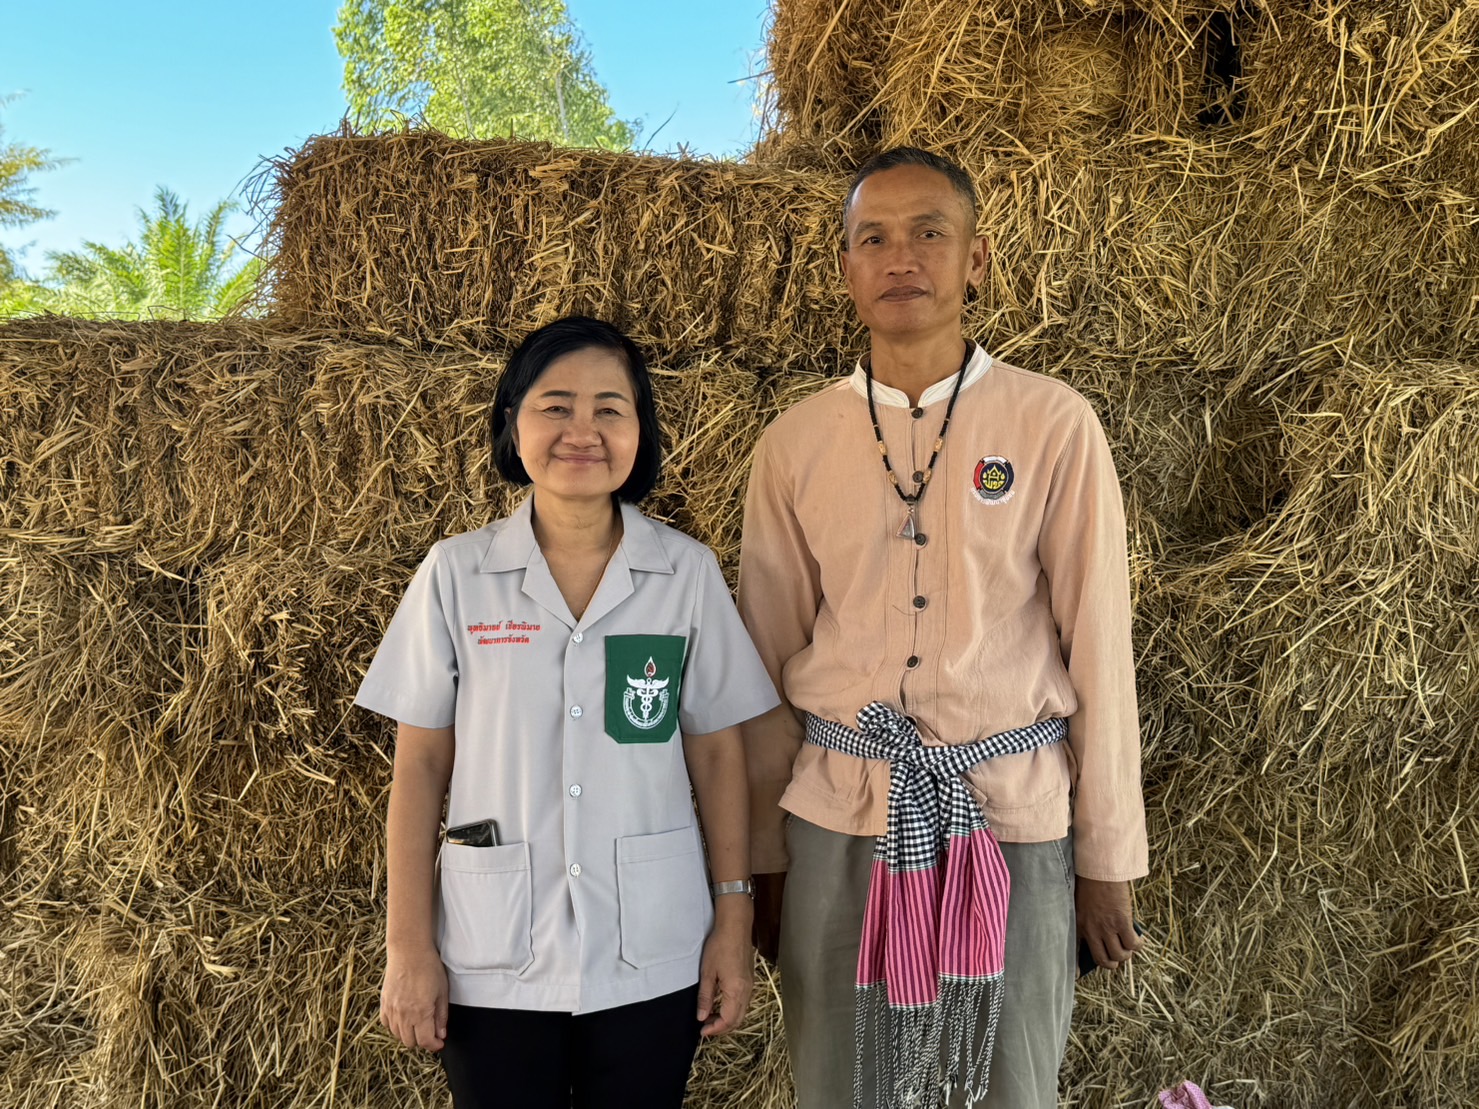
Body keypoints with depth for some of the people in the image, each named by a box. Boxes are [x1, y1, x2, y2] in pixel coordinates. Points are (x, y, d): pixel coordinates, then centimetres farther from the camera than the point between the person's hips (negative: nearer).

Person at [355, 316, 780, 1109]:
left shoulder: (689, 574, -3)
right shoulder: (455, 574, -4)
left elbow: (717, 754, 2)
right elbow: (419, 768, -1)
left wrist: (733, 917, 1)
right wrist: (408, 946, -2)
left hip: (651, 959, 1)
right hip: (492, 962, 0)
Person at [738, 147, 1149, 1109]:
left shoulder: (1054, 425, -5)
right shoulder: (796, 443, 1)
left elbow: (1099, 648, -3)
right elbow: (770, 664, 5)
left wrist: (1108, 859, 0)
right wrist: (765, 855, 7)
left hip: (1013, 814, -1)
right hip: (840, 815, 2)